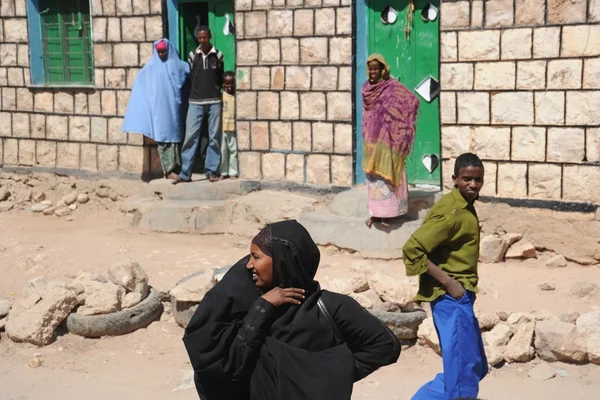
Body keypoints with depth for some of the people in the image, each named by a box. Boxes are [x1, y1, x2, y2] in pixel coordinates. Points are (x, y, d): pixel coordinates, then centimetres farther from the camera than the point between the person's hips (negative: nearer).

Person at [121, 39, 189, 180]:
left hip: (172, 108, 0)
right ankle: (168, 170, -1)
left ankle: (172, 168, 6)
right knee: (161, 136, -2)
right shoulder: (151, 67, 6)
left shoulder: (177, 65, 4)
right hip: (158, 108, 0)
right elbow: (141, 86, 12)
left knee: (173, 135, 2)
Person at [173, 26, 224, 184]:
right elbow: (188, 76, 12)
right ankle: (185, 173, 0)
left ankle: (211, 171, 10)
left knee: (214, 137, 2)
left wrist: (215, 91, 10)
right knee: (190, 136, -3)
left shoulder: (218, 55, 3)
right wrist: (196, 91, 11)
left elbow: (222, 78, 10)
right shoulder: (192, 55, 6)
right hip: (195, 102, 1)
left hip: (214, 102, -1)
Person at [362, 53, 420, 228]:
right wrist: (367, 134, 13)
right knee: (372, 175, 7)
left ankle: (387, 213, 1)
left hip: (386, 139, -6)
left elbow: (413, 101, -16)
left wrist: (402, 125, -14)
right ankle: (375, 212, 13)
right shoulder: (366, 88, 8)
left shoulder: (393, 86, -10)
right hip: (371, 138, 6)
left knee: (386, 173, -3)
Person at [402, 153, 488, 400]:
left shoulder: (465, 207, 11)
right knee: (462, 377, -8)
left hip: (461, 298, 10)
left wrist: (457, 285, 13)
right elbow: (412, 249, -25)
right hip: (452, 299, -10)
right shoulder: (450, 212, -19)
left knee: (475, 368, 17)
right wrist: (448, 283, -22)